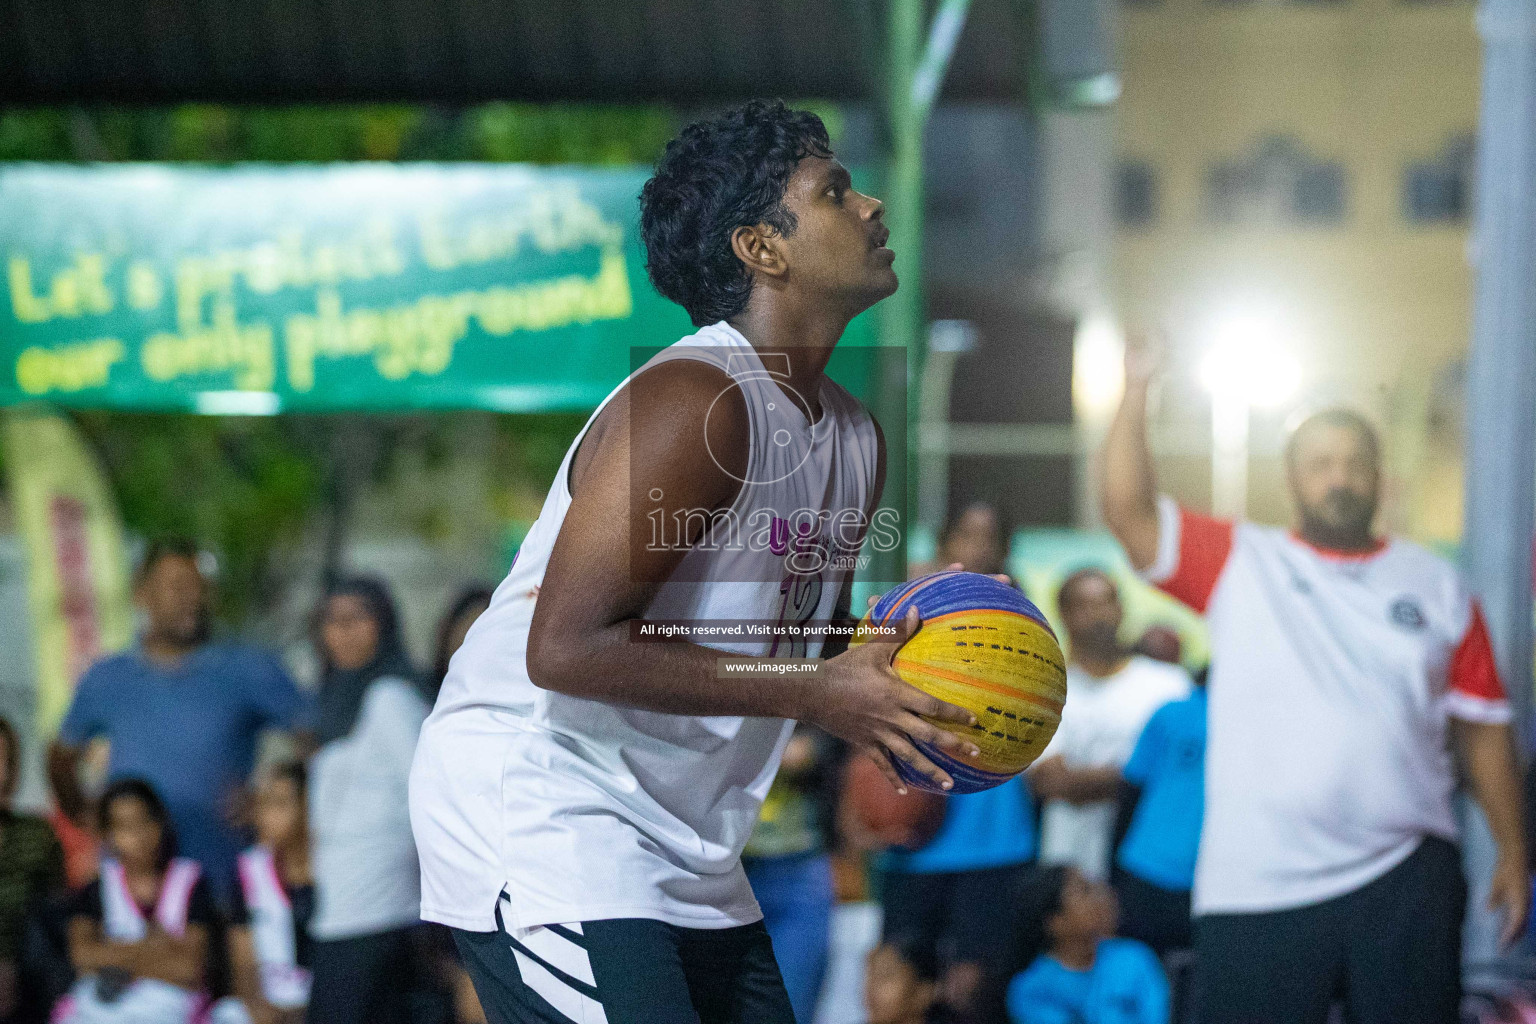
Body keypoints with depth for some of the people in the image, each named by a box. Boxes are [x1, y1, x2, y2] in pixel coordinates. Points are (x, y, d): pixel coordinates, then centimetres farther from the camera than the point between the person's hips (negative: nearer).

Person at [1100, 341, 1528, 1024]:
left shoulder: (1437, 587, 9)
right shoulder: (1238, 563, 6)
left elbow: (1481, 729, 11)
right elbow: (1127, 512, -6)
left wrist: (1512, 852, 8)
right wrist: (1136, 392, -11)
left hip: (1406, 881, 1)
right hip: (1258, 885, -1)